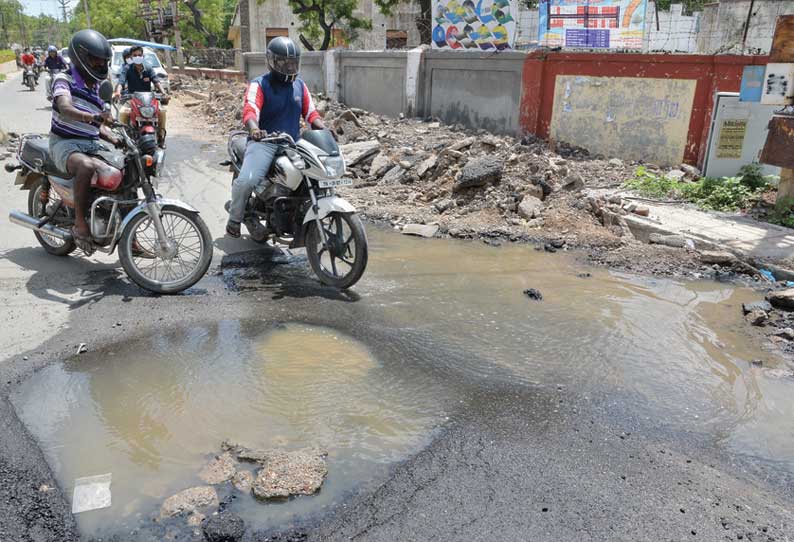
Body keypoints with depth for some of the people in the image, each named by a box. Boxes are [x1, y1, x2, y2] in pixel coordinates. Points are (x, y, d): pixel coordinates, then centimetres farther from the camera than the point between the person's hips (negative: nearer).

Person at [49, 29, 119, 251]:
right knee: (87, 166, -39)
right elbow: (65, 109, -25)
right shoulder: (64, 80, -5)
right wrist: (94, 117, -44)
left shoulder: (99, 88, 17)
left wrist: (116, 139, 2)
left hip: (92, 145, 7)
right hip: (65, 143, -7)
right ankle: (80, 224, -25)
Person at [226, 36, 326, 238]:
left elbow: (310, 113, 17)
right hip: (264, 143, -5)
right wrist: (254, 130, -40)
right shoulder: (259, 85, -1)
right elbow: (250, 110, -18)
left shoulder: (300, 85, 17)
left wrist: (324, 130, -4)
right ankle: (235, 219, 1)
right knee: (245, 181, -27)